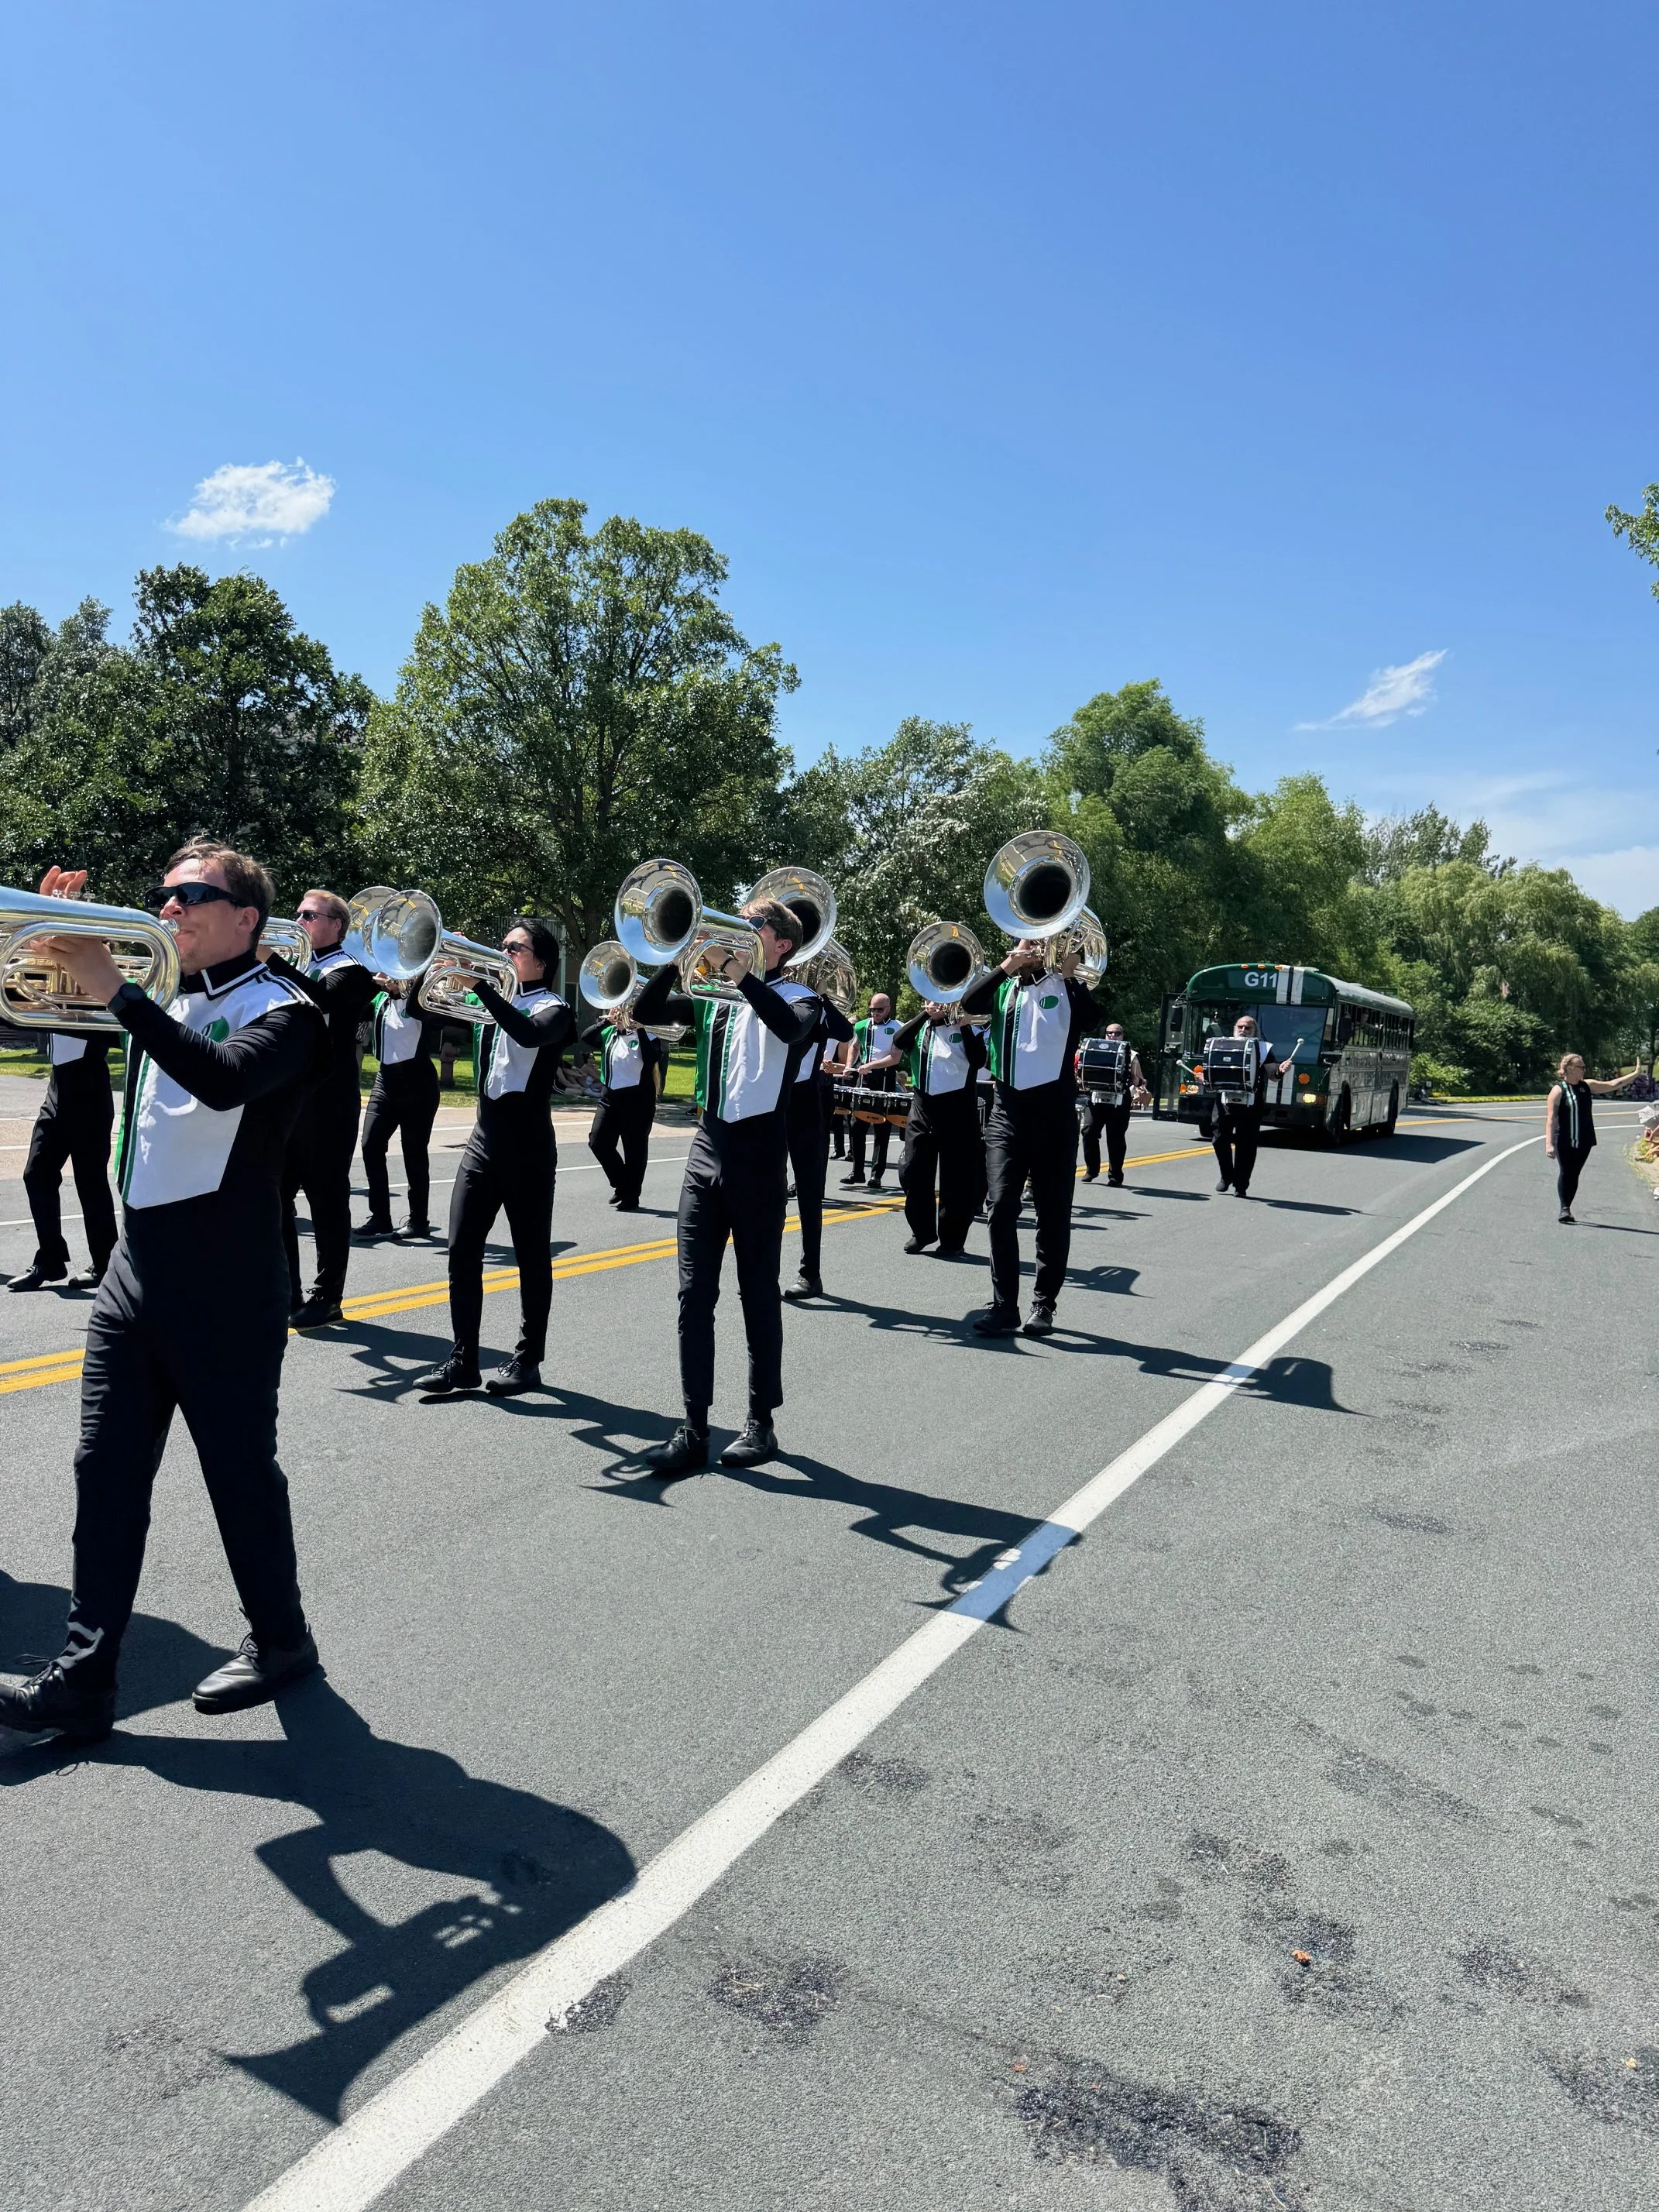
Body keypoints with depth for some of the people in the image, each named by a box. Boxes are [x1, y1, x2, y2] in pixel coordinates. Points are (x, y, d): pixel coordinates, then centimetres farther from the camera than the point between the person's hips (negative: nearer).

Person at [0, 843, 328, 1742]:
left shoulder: (280, 1009, -8)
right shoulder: (164, 1002, 15)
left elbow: (225, 1081, -27)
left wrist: (116, 989, -27)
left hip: (228, 1287, -6)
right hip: (136, 1270, 7)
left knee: (241, 1472, 6)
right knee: (106, 1472, 6)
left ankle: (279, 1639, 26)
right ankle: (82, 1682, 15)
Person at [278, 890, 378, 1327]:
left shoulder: (350, 971, -5)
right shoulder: (296, 965, 17)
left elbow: (323, 997, -26)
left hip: (327, 1104, -7)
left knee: (327, 1200, 0)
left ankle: (327, 1297, 9)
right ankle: (284, 1292, 21)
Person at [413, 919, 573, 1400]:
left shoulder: (552, 1009, -4)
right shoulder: (493, 1001, 13)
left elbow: (530, 1034, -27)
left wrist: (479, 983, -27)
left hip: (528, 1148, -6)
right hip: (485, 1140, 6)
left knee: (531, 1255, 4)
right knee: (462, 1250, 2)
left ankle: (528, 1360, 13)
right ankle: (463, 1359, 8)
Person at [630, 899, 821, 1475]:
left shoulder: (798, 997, 0)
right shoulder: (713, 996, 14)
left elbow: (792, 1028, -23)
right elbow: (646, 1012, 5)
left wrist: (739, 972, -24)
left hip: (759, 1158, -4)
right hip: (707, 1152, 4)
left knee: (758, 1294, 5)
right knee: (695, 1294, 1)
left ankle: (761, 1421, 17)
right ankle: (694, 1428, 6)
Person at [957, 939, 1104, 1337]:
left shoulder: (1064, 988, 7)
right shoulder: (1003, 988, 13)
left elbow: (1091, 1018, -11)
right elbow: (970, 1002, -6)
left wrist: (1069, 974, -11)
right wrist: (1006, 967, -10)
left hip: (1054, 1109, -1)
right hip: (1008, 1109, 1)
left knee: (1053, 1212, 4)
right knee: (1002, 1206, -5)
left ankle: (1044, 1305, 13)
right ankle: (1003, 1306, -2)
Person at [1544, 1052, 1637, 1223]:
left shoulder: (1587, 1085, 7)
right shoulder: (1558, 1090, -11)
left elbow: (1613, 1085, 16)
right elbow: (1550, 1119, -15)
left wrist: (1635, 1074, 10)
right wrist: (1549, 1144, -21)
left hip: (1584, 1141, 5)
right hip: (1565, 1142, -5)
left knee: (1575, 1175, 7)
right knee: (1565, 1173, -5)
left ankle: (1567, 1208, 13)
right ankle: (1564, 1209, -1)